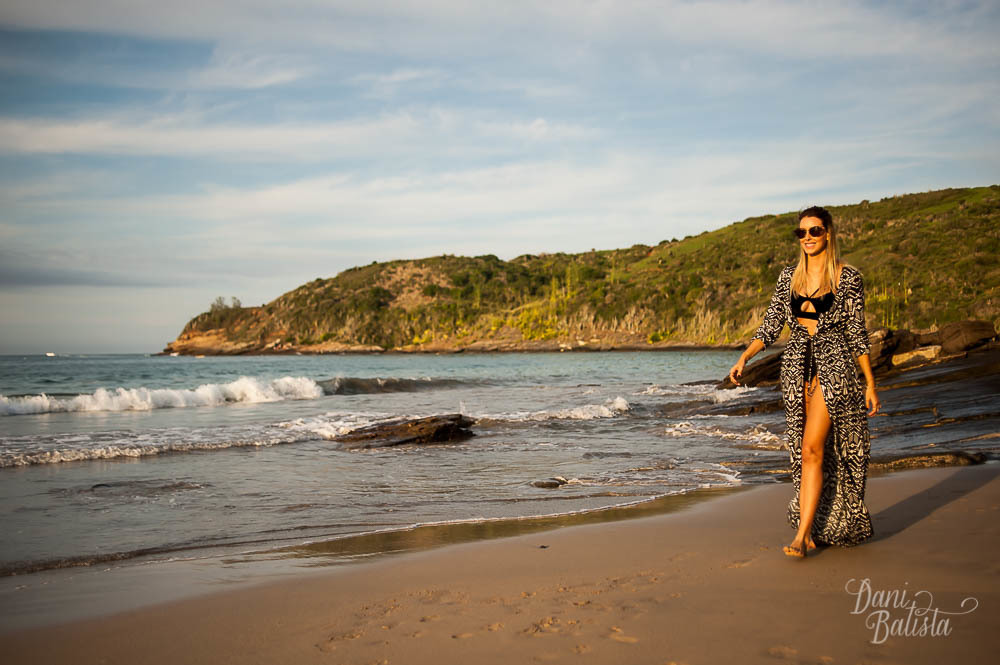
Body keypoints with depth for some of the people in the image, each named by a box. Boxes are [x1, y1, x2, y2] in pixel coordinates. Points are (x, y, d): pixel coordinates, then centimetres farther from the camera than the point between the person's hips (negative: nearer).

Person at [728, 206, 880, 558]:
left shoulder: (848, 277, -3)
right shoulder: (789, 276, 9)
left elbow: (857, 334, 0)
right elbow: (771, 326, 9)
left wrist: (870, 384, -1)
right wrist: (744, 357, -5)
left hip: (833, 368, -5)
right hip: (797, 369, 5)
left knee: (812, 449, -14)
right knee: (805, 452, 9)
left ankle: (803, 535, -10)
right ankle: (820, 526, 22)